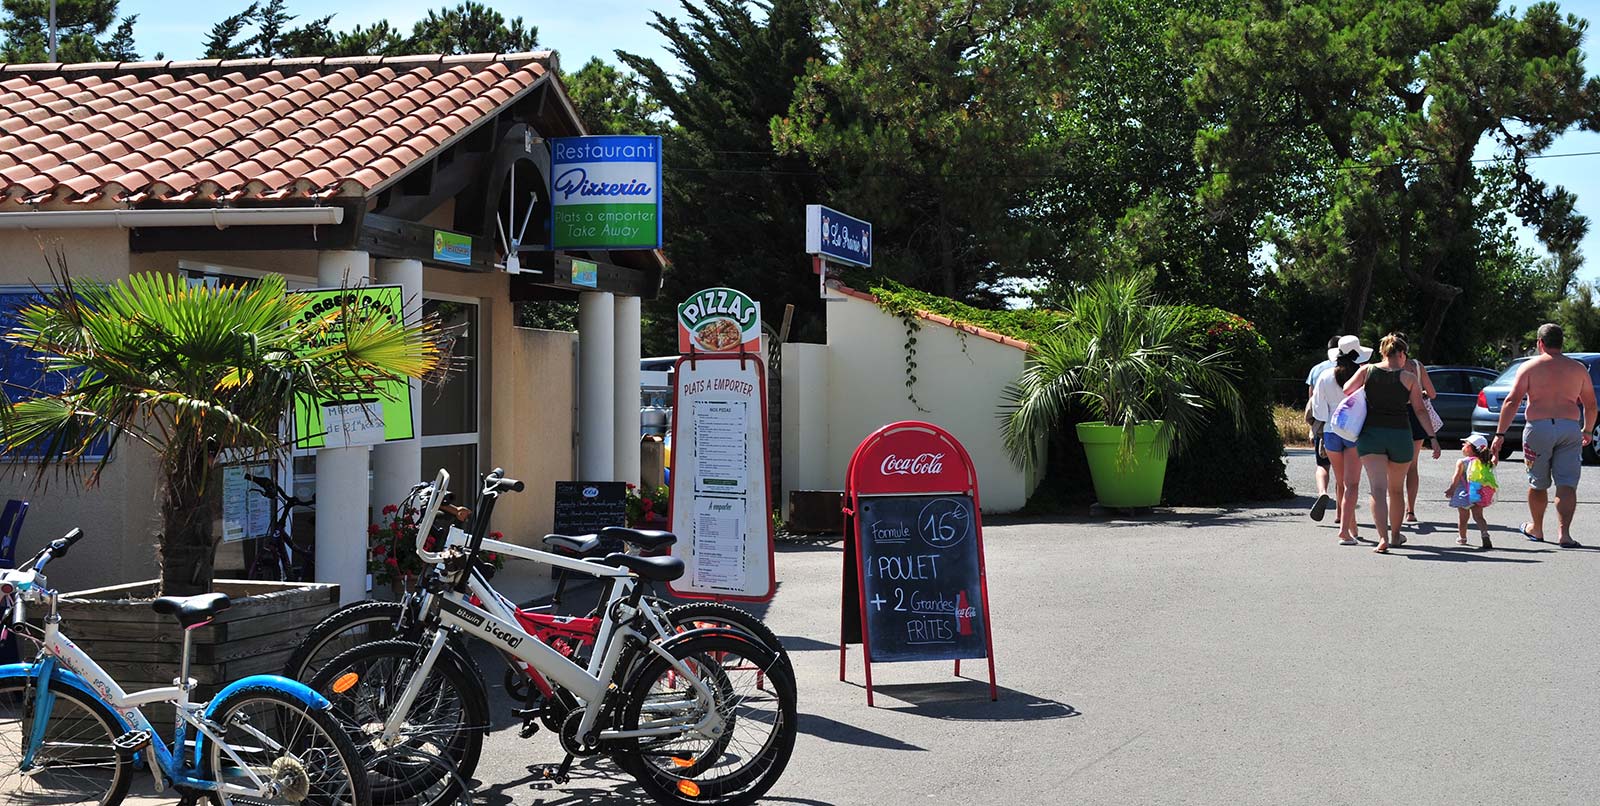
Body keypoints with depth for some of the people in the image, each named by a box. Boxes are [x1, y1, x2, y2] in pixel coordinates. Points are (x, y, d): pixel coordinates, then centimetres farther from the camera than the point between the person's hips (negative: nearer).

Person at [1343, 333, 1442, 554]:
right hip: (1400, 434, 0)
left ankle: (1383, 537, -24)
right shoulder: (1409, 378, 1)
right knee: (1396, 489, 18)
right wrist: (1433, 438, 3)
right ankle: (1395, 535, 32)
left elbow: (1346, 390, -2)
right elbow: (1420, 411, -1)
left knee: (1377, 488, -8)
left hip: (1370, 433, 0)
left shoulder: (1367, 370, 3)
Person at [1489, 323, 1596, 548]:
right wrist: (1587, 431, 32)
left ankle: (1536, 529, 31)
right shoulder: (1578, 368, 9)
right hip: (1570, 428, 1)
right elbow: (1590, 405, 16)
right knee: (1567, 485, -1)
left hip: (1539, 428, -1)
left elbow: (1512, 401, -7)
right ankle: (1564, 533, -15)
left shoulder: (1530, 367, 2)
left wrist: (1500, 433, -6)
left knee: (1538, 484, 14)